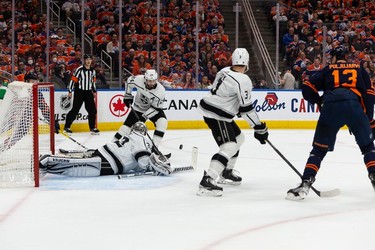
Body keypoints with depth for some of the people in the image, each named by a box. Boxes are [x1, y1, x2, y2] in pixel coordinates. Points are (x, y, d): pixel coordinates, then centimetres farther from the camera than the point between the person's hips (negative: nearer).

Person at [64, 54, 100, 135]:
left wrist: (94, 91, 22)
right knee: (75, 110, -6)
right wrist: (70, 91, -12)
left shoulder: (92, 70, 8)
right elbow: (73, 80, -10)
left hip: (88, 92, 6)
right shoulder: (79, 69, -11)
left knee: (92, 110, 2)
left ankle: (92, 127, 14)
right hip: (79, 92, -5)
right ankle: (67, 126, 2)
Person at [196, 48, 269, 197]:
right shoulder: (243, 80, -20)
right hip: (216, 116, -10)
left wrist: (237, 108, 29)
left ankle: (226, 173, 36)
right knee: (229, 147, -18)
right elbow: (246, 109, -19)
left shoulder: (225, 71, 6)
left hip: (209, 109, 10)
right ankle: (207, 181, -29)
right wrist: (259, 128, -12)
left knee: (238, 138, 24)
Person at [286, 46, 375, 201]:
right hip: (354, 106, 0)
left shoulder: (328, 69, 27)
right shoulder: (359, 69, 29)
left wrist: (319, 101, 33)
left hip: (330, 108, 0)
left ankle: (305, 184, 1)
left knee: (319, 148, 11)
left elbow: (307, 89, 16)